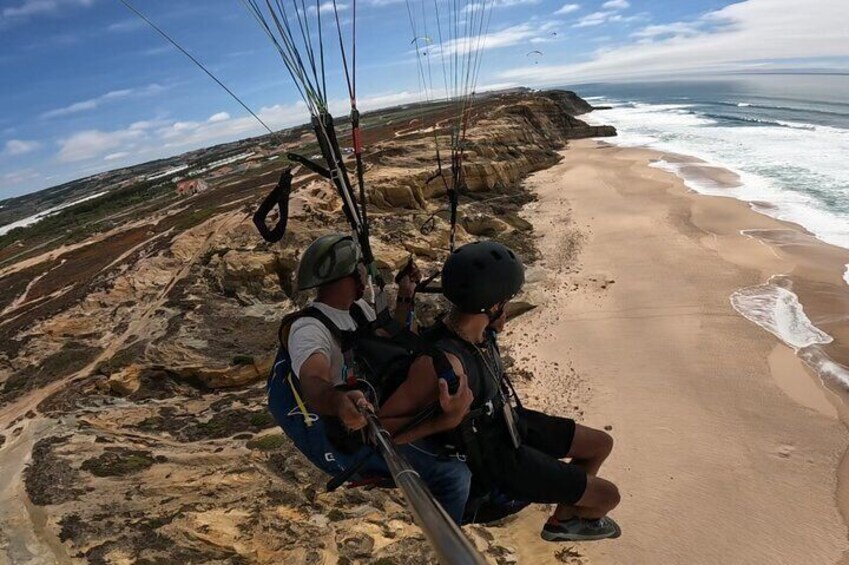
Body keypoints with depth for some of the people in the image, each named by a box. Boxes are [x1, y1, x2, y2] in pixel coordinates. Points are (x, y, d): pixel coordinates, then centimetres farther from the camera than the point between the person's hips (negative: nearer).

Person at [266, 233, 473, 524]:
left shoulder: (357, 307, 5)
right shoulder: (309, 329, -23)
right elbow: (314, 385, -42)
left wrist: (404, 301, -1)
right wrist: (340, 402, -65)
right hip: (349, 442, -9)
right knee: (453, 475, -20)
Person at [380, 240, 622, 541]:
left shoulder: (473, 328, -12)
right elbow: (380, 425, -36)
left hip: (510, 422, 8)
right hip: (496, 460, -8)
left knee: (601, 444, 19)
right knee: (607, 496, 2)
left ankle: (563, 519, 40)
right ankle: (577, 516, 41)